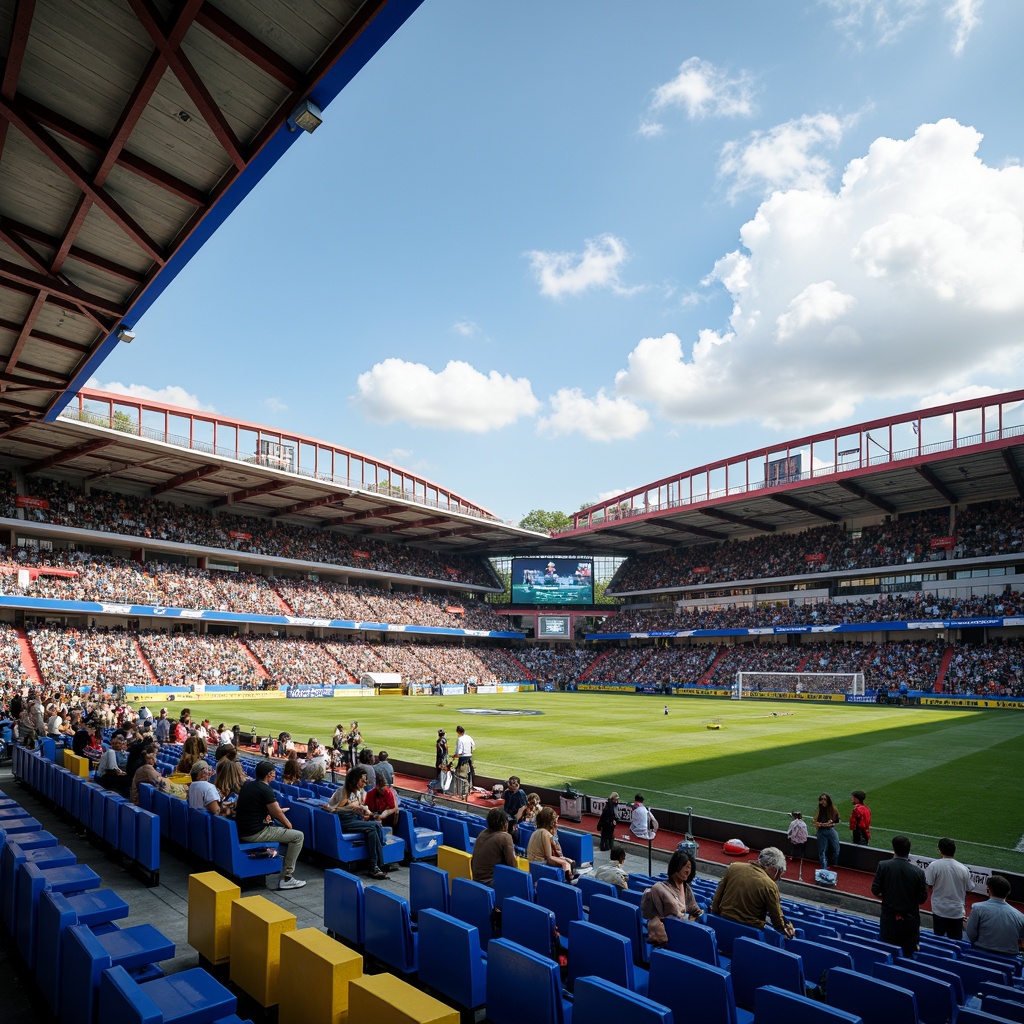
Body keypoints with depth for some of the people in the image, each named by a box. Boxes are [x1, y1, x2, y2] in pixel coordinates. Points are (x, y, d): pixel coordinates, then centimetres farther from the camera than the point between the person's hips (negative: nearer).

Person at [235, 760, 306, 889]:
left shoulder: (247, 785, 9)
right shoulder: (265, 789, -17)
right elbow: (277, 813, -11)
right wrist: (288, 824, 7)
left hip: (242, 831, 9)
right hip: (255, 834, -9)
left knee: (283, 829, 29)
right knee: (298, 836, -4)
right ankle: (286, 878, -3)